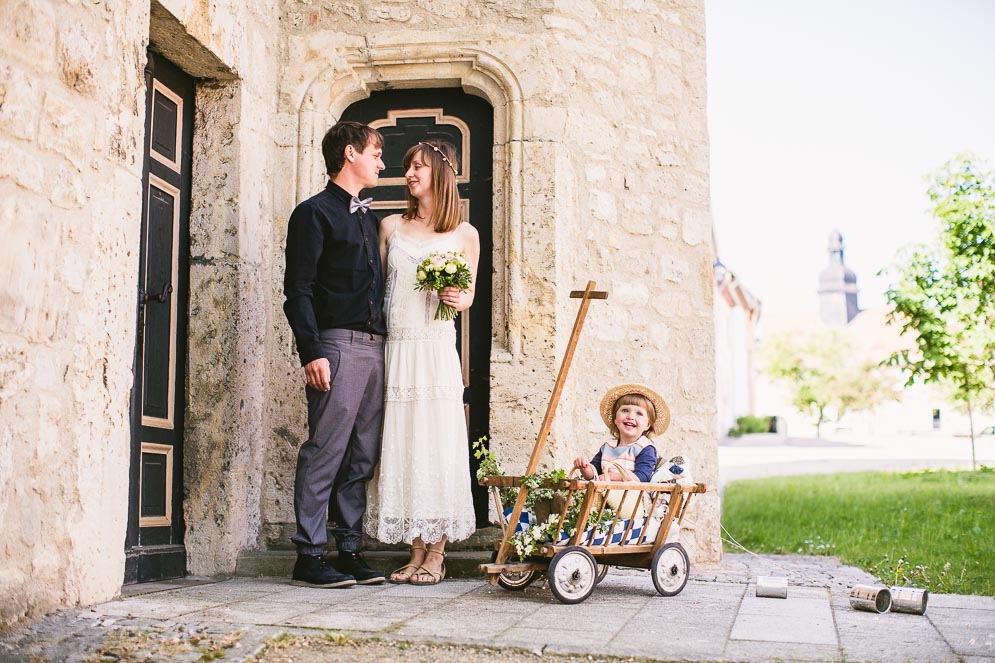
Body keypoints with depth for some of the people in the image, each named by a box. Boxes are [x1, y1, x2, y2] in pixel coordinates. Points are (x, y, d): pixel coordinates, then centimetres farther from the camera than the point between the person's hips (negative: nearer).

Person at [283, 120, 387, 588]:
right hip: (337, 343, -8)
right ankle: (309, 556, -2)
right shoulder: (315, 212, 0)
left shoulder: (368, 219, 24)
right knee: (325, 451, -8)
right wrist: (312, 352, -16)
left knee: (362, 457, 7)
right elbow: (298, 290, -7)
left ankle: (349, 551, 13)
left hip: (374, 346, 8)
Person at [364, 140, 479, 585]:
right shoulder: (390, 226, 13)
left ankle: (436, 554, 4)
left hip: (434, 349, -2)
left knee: (436, 445, -4)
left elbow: (468, 296, 11)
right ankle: (416, 553, 9)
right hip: (394, 348, 3)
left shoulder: (464, 234, 6)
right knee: (400, 447, 1)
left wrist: (457, 298, -11)